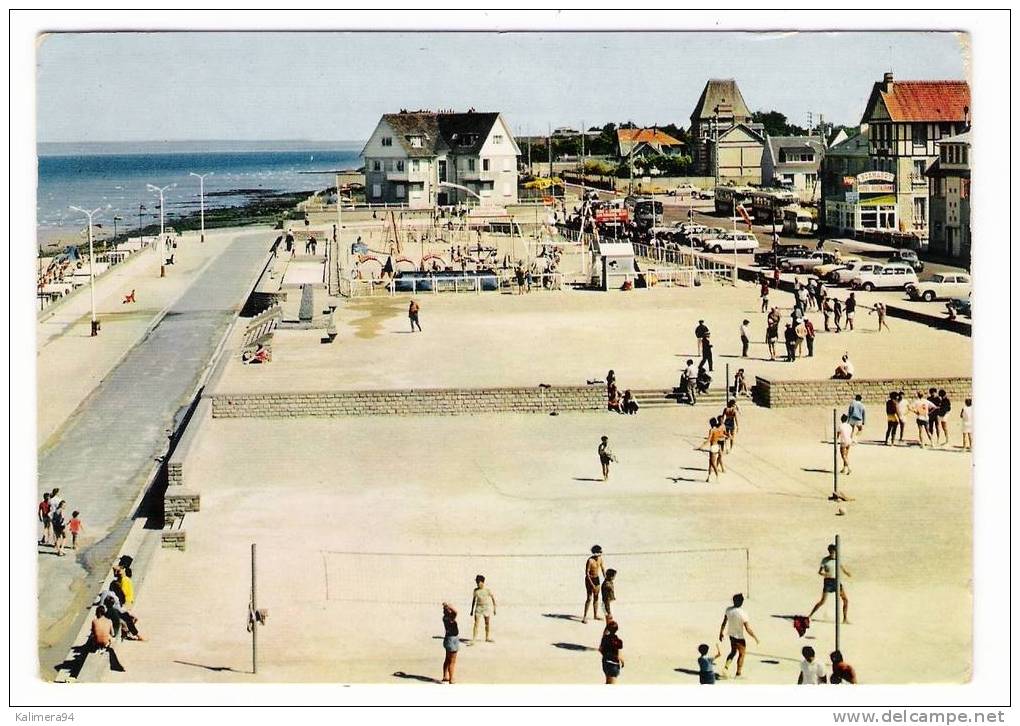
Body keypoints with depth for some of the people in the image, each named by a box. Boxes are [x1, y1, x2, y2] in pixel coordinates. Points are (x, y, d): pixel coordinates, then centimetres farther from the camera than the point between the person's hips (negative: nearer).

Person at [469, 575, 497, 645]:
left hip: (487, 608, 0)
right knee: (476, 624, -6)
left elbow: (493, 599, 1)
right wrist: (472, 610, 10)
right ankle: (473, 640, -8)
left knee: (488, 624, 11)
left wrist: (494, 609, 2)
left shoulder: (488, 590, -8)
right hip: (478, 608, 1)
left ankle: (488, 638, 30)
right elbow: (473, 600, 9)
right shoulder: (476, 590, -1)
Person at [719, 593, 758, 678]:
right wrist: (756, 638, -10)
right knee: (741, 654, 16)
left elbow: (723, 623, 1)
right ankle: (738, 674, 25)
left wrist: (721, 633, 16)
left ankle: (726, 667, 13)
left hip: (731, 635, 5)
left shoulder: (728, 610, -11)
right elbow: (748, 629, -23)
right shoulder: (742, 614, -28)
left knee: (733, 651, 27)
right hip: (739, 637, -5)